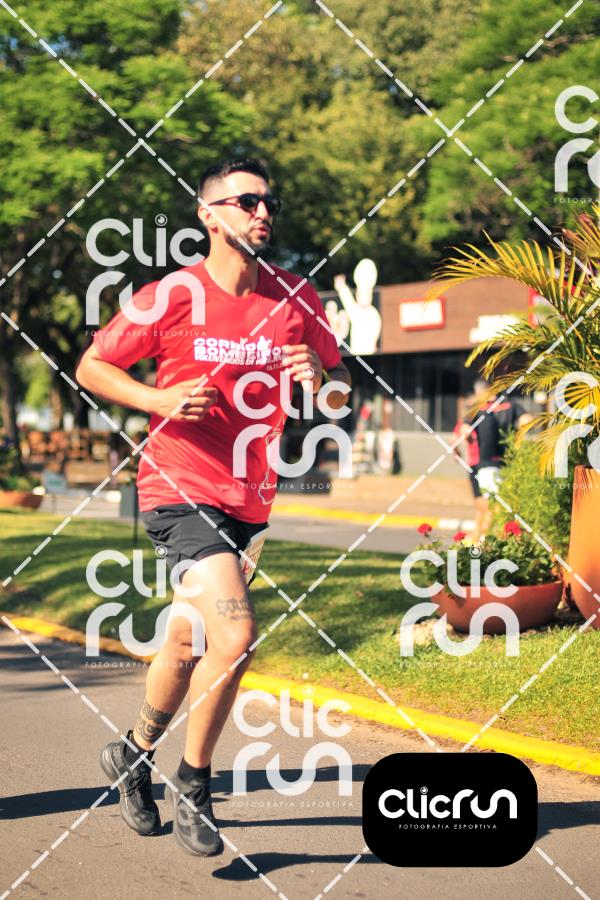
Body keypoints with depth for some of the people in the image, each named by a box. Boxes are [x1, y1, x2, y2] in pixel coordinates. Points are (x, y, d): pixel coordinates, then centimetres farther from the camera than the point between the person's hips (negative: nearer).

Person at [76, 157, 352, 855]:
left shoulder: (296, 300, 4)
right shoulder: (171, 297, -7)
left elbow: (342, 394, 12)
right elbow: (91, 367, 2)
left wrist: (319, 380, -12)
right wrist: (160, 399, -15)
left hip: (249, 497, 5)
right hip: (179, 489, -5)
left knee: (190, 643, 17)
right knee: (235, 634, -19)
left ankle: (132, 755, 42)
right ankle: (193, 787, 2)